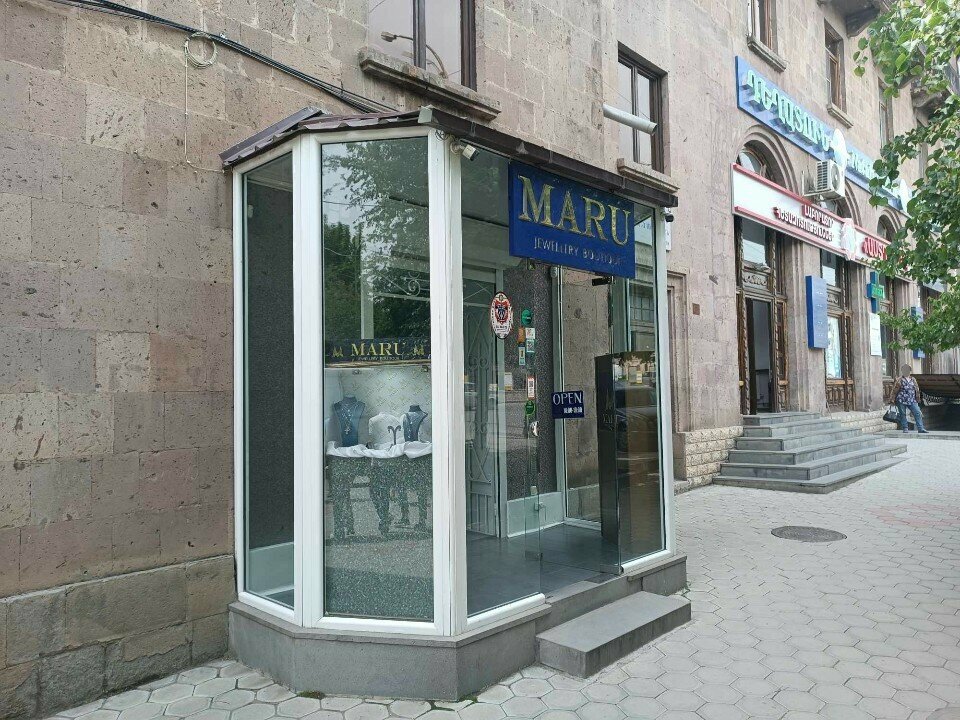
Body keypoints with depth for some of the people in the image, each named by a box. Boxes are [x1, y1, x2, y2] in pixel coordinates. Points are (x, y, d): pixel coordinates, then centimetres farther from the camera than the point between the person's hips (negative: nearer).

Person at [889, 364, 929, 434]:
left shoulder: (913, 379, 14)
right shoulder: (899, 380, 1)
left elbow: (917, 390, 20)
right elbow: (895, 390, 0)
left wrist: (918, 399, 19)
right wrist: (892, 399, -4)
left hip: (912, 401, 3)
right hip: (901, 400, -3)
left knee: (917, 413, -6)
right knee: (903, 414, 1)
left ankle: (921, 428, -7)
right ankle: (905, 428, 10)